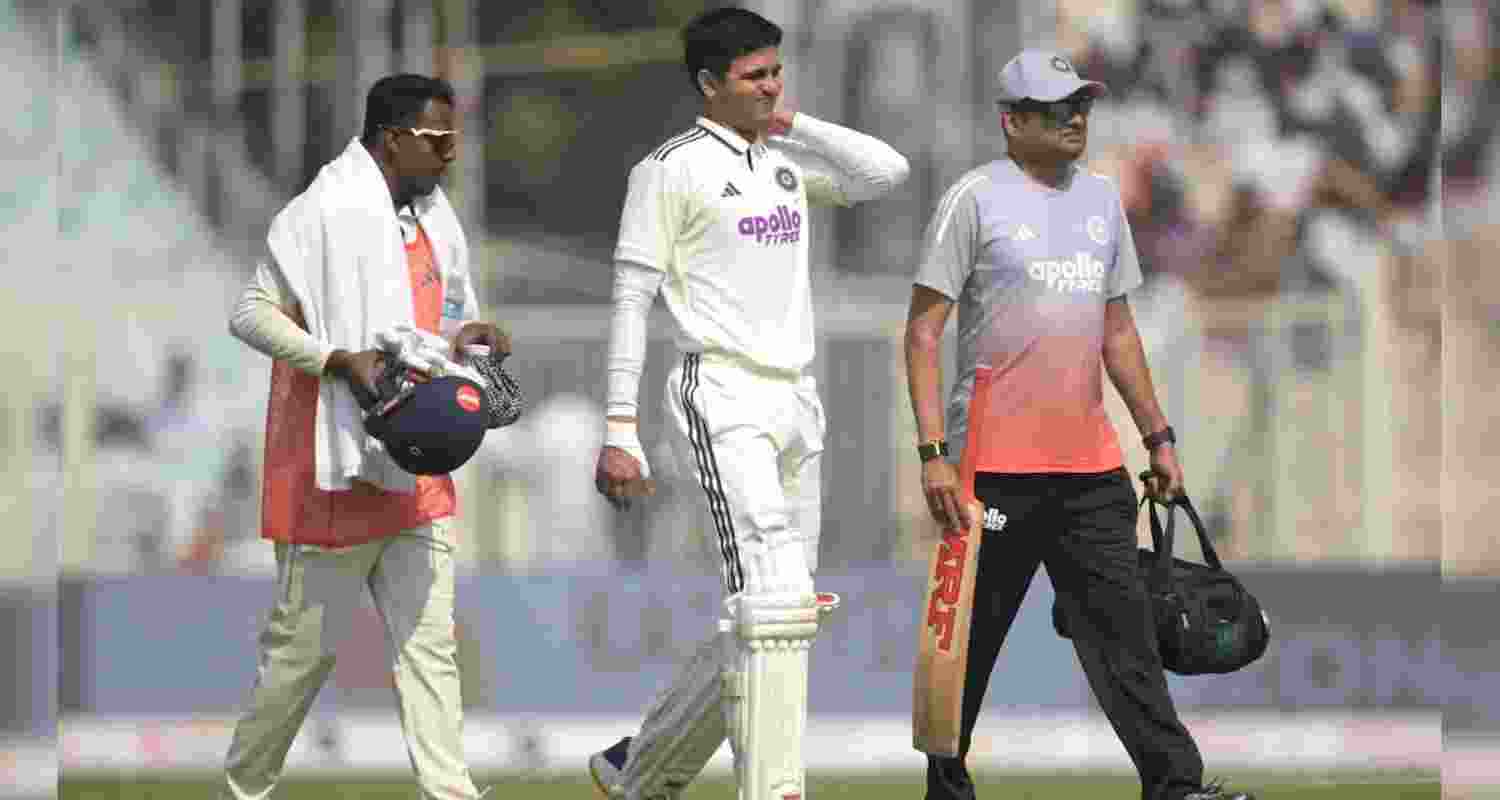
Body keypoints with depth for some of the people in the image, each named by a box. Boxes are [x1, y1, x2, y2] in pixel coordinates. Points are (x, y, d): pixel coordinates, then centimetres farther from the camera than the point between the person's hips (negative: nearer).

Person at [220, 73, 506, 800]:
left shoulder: (429, 217, 14)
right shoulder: (326, 214, -13)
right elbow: (251, 314, -14)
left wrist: (465, 333, 4)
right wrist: (339, 360, -26)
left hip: (412, 472, 8)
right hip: (336, 466, -8)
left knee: (428, 643, 0)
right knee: (305, 645, 2)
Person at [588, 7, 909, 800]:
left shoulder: (787, 164, 17)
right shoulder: (673, 168, -3)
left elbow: (886, 170, 3)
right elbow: (631, 298, -6)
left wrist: (790, 124, 6)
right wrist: (618, 430, -12)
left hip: (795, 405, 8)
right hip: (722, 399, -8)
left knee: (770, 611, 9)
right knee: (773, 601, -20)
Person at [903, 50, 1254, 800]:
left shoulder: (1102, 197, 15)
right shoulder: (975, 198, -5)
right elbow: (922, 330, -8)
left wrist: (1157, 435, 18)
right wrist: (933, 452, -16)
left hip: (1090, 463, 5)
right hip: (997, 464, -5)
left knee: (1122, 624, 0)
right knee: (970, 638, 3)